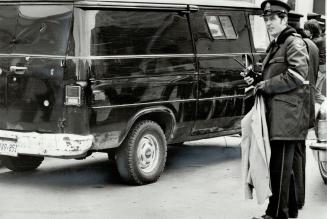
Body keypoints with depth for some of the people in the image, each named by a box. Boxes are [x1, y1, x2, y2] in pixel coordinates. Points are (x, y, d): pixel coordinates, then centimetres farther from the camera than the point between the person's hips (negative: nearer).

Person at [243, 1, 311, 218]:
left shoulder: (294, 42, -8)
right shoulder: (275, 44, 21)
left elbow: (297, 76, -19)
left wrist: (266, 85, -14)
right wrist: (257, 80, 11)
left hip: (287, 113, -10)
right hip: (276, 111, 10)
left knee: (280, 166, -8)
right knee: (285, 165, 15)